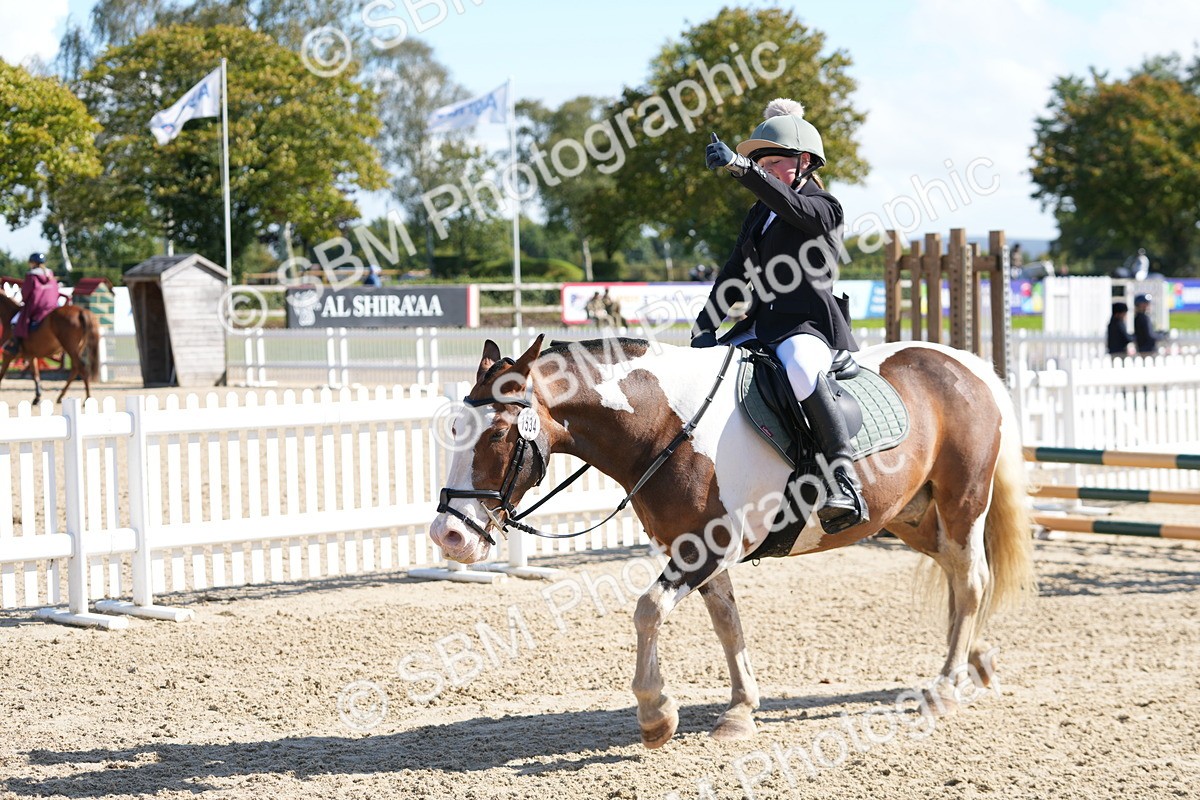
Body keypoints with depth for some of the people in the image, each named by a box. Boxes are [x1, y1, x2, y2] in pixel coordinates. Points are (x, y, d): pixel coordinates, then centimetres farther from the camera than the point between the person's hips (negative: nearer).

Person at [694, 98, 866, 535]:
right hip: (762, 324, 9)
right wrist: (705, 328, 3)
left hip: (809, 323, -9)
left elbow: (787, 203, -25)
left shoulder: (823, 208, -3)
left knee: (801, 371, -40)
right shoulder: (758, 216, 20)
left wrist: (739, 167, -40)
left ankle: (844, 479, -44)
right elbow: (734, 274, 16)